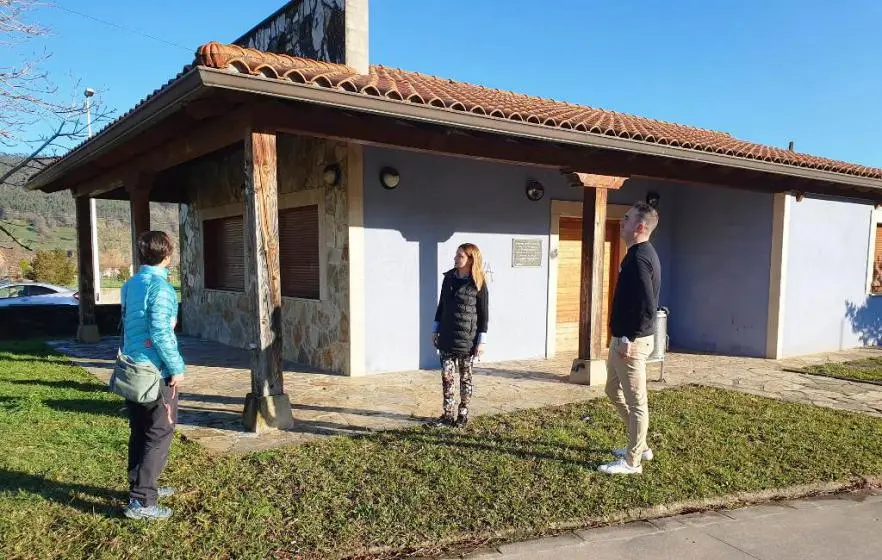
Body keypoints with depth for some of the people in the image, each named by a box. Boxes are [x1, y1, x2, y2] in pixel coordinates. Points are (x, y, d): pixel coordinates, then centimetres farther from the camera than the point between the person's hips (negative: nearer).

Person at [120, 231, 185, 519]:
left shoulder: (130, 285, 10)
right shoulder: (161, 288, -17)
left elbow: (127, 326, 16)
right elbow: (160, 333, -21)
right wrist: (176, 368, -15)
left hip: (132, 370, 9)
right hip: (156, 372, -8)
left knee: (140, 432, 18)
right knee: (159, 435, 0)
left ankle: (140, 486, 29)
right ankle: (141, 501, 1)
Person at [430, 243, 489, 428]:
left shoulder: (478, 283, -9)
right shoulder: (449, 278, 5)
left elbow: (483, 313, -7)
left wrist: (482, 340, -9)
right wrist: (435, 330, 12)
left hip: (467, 339, -4)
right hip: (446, 337, 4)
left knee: (465, 377, 8)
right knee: (446, 376, 5)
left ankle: (463, 414, 21)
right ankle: (448, 414, 15)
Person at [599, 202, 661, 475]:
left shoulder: (639, 258, -20)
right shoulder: (641, 253, 12)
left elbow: (647, 307, -27)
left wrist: (629, 339, -20)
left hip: (631, 341, -11)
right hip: (623, 338, 11)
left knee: (635, 401, 2)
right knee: (614, 391, 21)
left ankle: (632, 461, 14)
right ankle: (639, 445, 33)